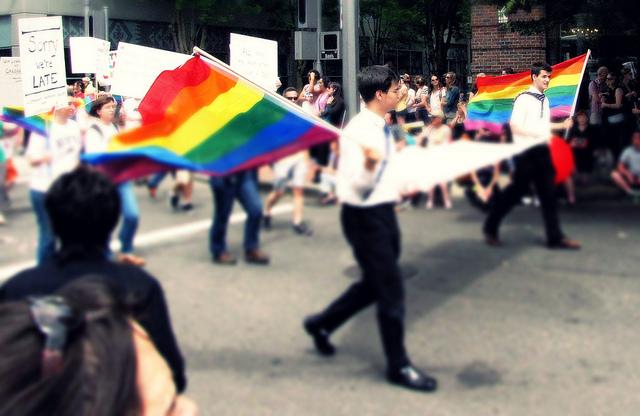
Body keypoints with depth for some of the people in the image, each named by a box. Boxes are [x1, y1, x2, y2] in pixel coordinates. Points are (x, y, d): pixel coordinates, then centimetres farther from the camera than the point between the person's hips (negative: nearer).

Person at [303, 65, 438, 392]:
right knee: (391, 291, -1)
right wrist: (370, 164, -44)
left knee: (375, 283, 20)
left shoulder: (380, 128, 9)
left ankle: (322, 323, 37)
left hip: (383, 210, 10)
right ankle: (398, 366, 13)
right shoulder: (359, 131, -21)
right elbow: (360, 187, -27)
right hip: (365, 217, -10)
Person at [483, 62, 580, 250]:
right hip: (526, 151, -7)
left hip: (542, 150, 7)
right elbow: (515, 126, -17)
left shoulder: (545, 100, 12)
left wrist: (561, 125, 10)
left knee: (548, 193, 6)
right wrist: (539, 134, -22)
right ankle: (490, 228, 17)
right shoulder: (524, 99, -11)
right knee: (517, 190, 0)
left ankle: (555, 237, 11)